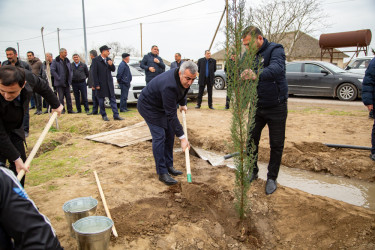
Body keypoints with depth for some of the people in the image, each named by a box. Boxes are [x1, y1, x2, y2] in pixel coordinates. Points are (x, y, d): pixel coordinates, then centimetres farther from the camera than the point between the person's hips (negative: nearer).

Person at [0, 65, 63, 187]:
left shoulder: (27, 77, -28)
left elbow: (43, 87, -1)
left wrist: (56, 105, 12)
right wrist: (16, 158, -23)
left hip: (14, 129, 5)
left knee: (21, 162, 8)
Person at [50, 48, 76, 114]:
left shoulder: (67, 61, 12)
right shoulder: (55, 61, -6)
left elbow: (71, 70, 18)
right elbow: (52, 71, -13)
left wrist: (70, 78, 5)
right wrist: (58, 78, -16)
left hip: (67, 83, 5)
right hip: (60, 83, -5)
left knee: (68, 97, 7)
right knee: (61, 97, 0)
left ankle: (70, 110, 12)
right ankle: (62, 110, 8)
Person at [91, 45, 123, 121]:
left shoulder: (108, 59, 9)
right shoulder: (95, 60, -7)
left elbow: (113, 70, 12)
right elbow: (94, 73, -9)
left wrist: (111, 65, -10)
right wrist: (96, 84, -13)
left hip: (109, 82, 5)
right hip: (101, 83, -4)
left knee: (112, 99, 2)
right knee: (101, 100, 6)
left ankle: (116, 115, 4)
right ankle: (104, 115, 18)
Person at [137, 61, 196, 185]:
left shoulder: (184, 79, -14)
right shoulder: (169, 86, -40)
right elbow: (172, 115, -37)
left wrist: (183, 104, 18)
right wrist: (182, 137, -33)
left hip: (162, 105, 9)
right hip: (148, 106, -9)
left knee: (169, 134, 7)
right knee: (159, 136, -15)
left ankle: (169, 166, 18)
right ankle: (162, 173, -8)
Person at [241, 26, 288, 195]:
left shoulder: (275, 50, -15)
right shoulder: (249, 56, 3)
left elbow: (276, 68, -39)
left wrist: (257, 74, -57)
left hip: (276, 107, -5)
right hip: (256, 106, 5)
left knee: (276, 145, 6)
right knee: (252, 140, 9)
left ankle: (272, 178, 23)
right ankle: (253, 172, 29)